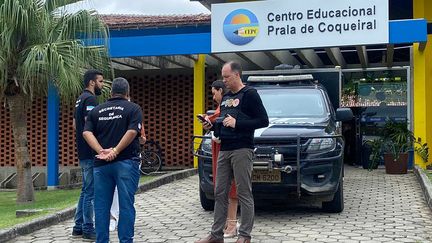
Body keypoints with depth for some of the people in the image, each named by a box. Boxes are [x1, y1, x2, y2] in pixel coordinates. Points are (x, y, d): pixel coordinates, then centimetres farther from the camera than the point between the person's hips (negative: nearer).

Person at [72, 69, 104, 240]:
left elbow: (75, 124, 23)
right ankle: (88, 230, 1)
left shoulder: (81, 99, 17)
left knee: (85, 191, 15)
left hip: (83, 152, 10)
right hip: (90, 153, -10)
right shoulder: (90, 99, -14)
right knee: (90, 192, -4)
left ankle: (79, 227, 20)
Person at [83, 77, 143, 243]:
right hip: (125, 162, -3)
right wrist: (115, 151, -14)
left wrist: (101, 151, -10)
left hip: (101, 163, 4)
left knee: (101, 205, 8)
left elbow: (87, 133, -1)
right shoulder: (133, 109, 1)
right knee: (126, 204, 0)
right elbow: (132, 132, -14)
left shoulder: (96, 110, 13)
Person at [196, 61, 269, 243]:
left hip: (242, 149, -8)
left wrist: (237, 123, -17)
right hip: (224, 150, 8)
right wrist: (213, 124, 6)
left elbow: (263, 120, -10)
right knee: (220, 193, 7)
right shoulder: (225, 97, 20)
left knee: (244, 193, -5)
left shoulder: (249, 94, -4)